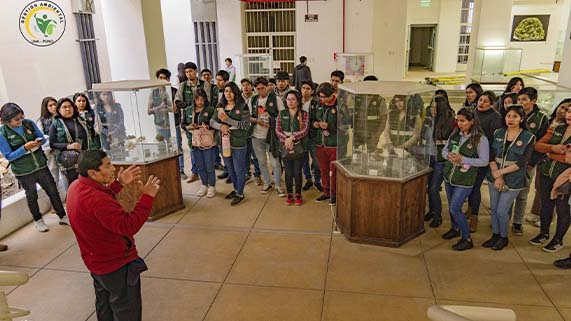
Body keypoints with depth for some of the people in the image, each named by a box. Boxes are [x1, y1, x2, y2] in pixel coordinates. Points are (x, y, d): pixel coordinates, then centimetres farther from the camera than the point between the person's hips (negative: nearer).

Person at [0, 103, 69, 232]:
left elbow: (43, 138, 7)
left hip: (41, 165, 3)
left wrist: (39, 141, -16)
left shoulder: (29, 123, -5)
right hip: (24, 171, -3)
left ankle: (62, 216, 23)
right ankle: (38, 220, 35)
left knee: (53, 191, 9)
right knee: (32, 196, 16)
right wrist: (25, 148, -25)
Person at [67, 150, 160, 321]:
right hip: (116, 264, -10)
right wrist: (147, 197, -33)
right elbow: (129, 226, -35)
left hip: (97, 261, 10)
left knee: (105, 307, 27)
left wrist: (119, 184, 3)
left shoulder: (76, 187, -5)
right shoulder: (95, 199, -35)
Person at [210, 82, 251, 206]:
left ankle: (240, 194, 21)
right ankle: (236, 189, 38)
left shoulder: (242, 106, -10)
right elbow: (212, 121, 6)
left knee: (239, 169, 6)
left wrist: (228, 120, -21)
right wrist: (221, 126, -16)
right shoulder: (220, 106, 6)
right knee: (230, 169, 19)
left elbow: (246, 125, -15)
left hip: (238, 143, -6)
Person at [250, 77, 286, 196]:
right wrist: (257, 121, -10)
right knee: (261, 162, 14)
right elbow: (249, 117, 9)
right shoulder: (253, 100, 6)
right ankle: (267, 183, 30)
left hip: (271, 136, -4)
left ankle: (278, 186, 14)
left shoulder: (276, 99, -6)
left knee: (275, 162, -1)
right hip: (257, 136, 4)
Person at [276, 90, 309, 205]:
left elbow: (305, 130, -9)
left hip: (299, 147, -2)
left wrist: (292, 137, -19)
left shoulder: (304, 114, 2)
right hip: (285, 147, 2)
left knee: (297, 172, 3)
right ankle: (289, 194, 20)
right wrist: (286, 139, -15)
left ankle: (298, 194, 18)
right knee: (288, 173, 6)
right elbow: (278, 130, 1)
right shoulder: (282, 114, 9)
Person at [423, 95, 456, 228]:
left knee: (434, 189, -3)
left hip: (441, 160, -5)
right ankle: (431, 211, 32)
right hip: (429, 157, 5)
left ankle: (437, 216, 16)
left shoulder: (449, 122, -14)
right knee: (429, 186, 12)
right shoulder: (429, 119, 2)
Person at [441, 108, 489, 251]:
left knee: (455, 208, -8)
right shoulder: (454, 135, 3)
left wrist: (463, 159, -23)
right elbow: (444, 150, 11)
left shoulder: (481, 139, -13)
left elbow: (484, 161, -14)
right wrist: (449, 155, -13)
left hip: (464, 180, -6)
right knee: (451, 206, 18)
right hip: (449, 176, 6)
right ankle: (455, 229, 42)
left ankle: (467, 239, 7)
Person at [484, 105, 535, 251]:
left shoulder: (528, 137, -8)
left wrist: (500, 172, -16)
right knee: (494, 209, 11)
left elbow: (522, 162, -13)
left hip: (513, 180, -3)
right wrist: (496, 176, -13)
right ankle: (495, 235, 31)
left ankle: (504, 238, 23)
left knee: (502, 211, -1)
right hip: (494, 178, 4)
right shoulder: (498, 133, 3)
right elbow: (491, 156, -2)